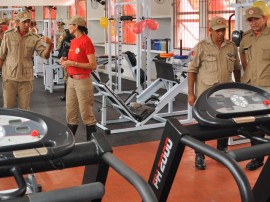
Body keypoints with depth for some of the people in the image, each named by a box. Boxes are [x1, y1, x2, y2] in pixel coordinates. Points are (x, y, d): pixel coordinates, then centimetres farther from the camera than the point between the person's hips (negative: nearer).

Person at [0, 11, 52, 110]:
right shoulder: (8, 35, -1)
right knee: (8, 107, 6)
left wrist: (50, 45, -27)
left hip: (26, 77, 0)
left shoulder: (34, 38, -1)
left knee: (24, 108, 8)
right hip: (9, 76, 0)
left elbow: (45, 55, -8)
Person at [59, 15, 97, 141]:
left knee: (86, 113, -2)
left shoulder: (86, 41, -12)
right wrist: (66, 60, 6)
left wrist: (73, 63, -18)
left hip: (82, 81, -8)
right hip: (71, 80, 8)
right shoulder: (73, 42, 13)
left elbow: (93, 65, -16)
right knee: (71, 113, 12)